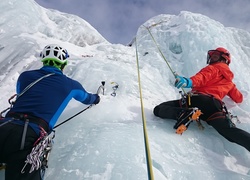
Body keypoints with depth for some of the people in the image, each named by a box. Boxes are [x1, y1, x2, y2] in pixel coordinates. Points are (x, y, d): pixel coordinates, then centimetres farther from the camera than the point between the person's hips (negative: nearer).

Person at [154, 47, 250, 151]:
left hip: (198, 99, -5)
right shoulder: (229, 82, 37)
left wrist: (189, 81, -26)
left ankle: (185, 113, -30)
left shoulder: (213, 68, 22)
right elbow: (239, 99, 49)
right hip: (215, 105, 5)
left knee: (159, 109, -4)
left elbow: (202, 77, -4)